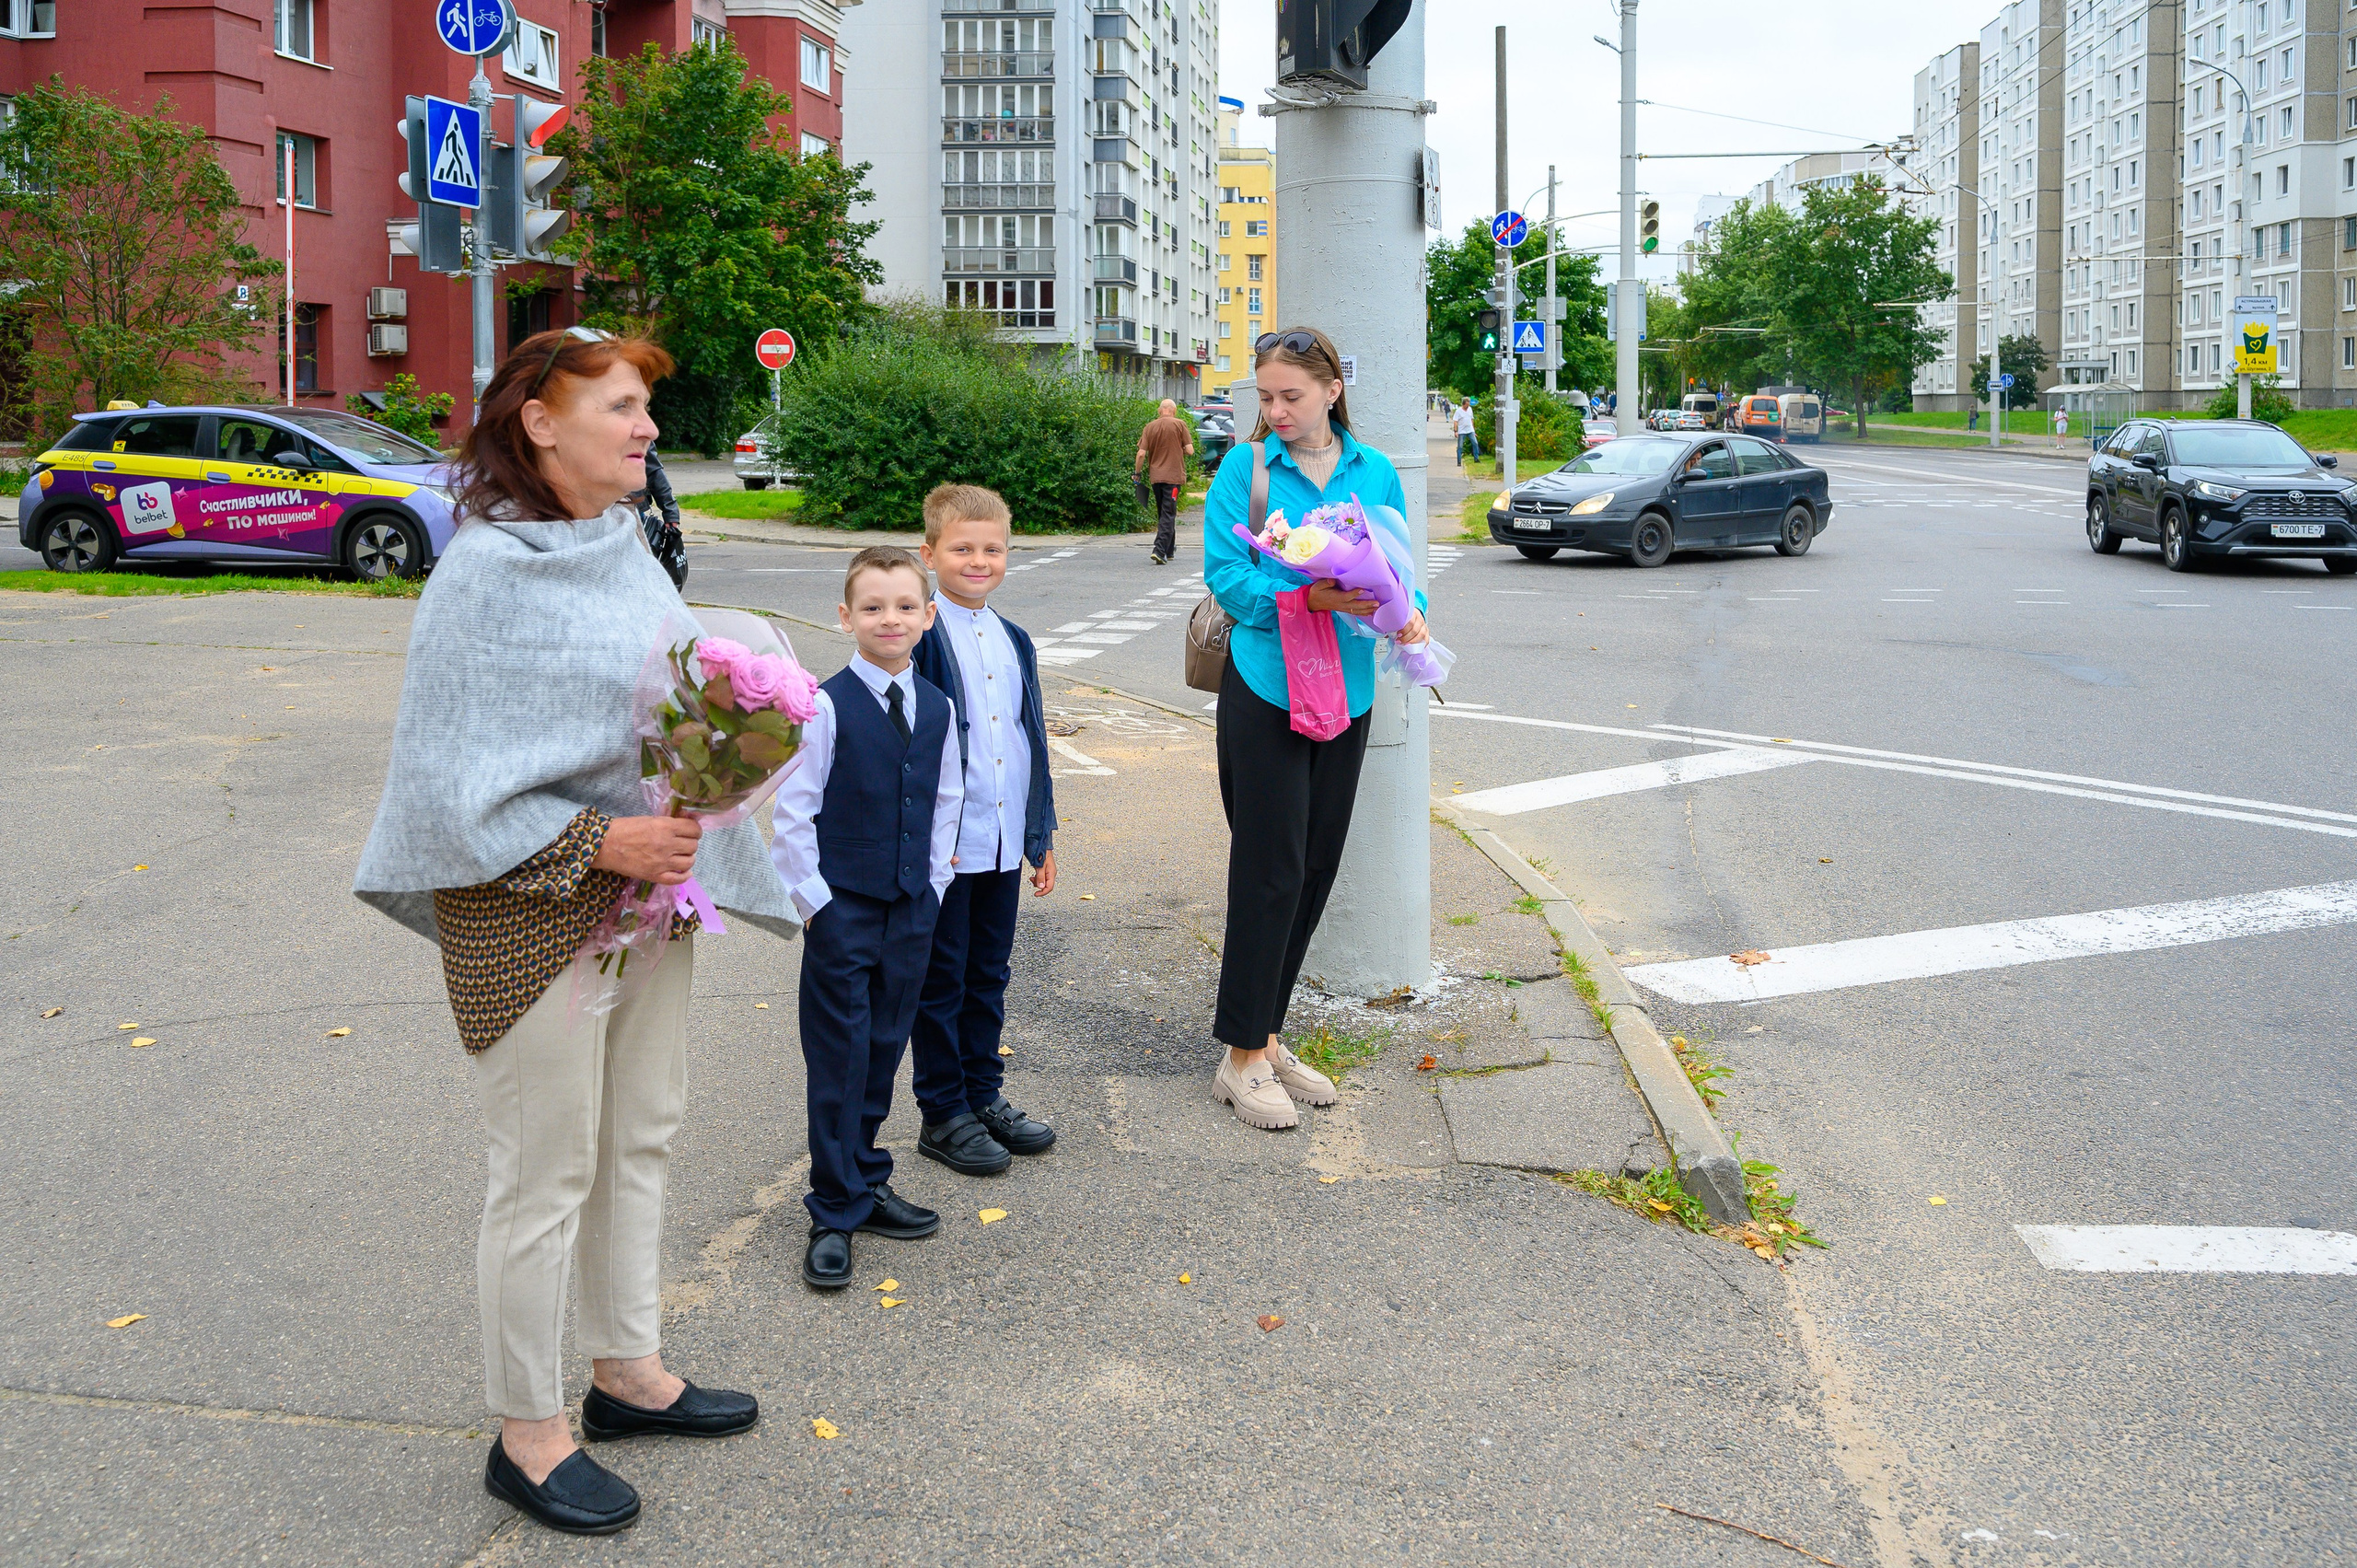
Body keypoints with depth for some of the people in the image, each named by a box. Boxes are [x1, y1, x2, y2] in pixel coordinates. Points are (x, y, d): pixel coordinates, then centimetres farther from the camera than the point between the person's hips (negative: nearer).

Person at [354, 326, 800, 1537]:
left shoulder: (623, 546, 6)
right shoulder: (488, 571, -17)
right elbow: (453, 775, -18)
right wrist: (597, 842, -22)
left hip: (648, 887, 8)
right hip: (531, 914, -8)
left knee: (641, 1140, 18)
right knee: (547, 1176, 3)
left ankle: (627, 1369, 36)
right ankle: (526, 1434, 20)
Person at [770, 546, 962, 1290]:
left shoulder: (937, 708, 4)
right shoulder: (827, 705, -12)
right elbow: (792, 811, -10)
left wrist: (932, 885, 9)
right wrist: (814, 897, -11)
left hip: (911, 907, 5)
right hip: (841, 908, -5)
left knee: (884, 1049, 13)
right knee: (839, 1058, 0)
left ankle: (864, 1181, 28)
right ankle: (835, 1213, 9)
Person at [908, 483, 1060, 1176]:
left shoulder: (1014, 642, 11)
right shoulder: (920, 639, -10)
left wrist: (1042, 835, 16)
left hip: (1004, 844, 6)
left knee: (988, 975, 16)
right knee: (941, 981, 5)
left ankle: (984, 1095, 28)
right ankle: (943, 1114, 15)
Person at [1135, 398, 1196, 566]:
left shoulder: (1150, 427, 3)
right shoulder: (1179, 424, -4)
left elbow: (1141, 453, -2)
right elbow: (1190, 450, -7)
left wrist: (1137, 473, 9)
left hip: (1155, 476, 3)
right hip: (1173, 475, -3)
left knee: (1163, 513, 17)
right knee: (1168, 514, -4)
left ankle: (1169, 550, 27)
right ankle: (1160, 550, -18)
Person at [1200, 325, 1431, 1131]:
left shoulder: (1377, 475, 8)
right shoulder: (1244, 471, -3)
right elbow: (1225, 574, -9)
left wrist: (1408, 610, -11)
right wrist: (1306, 599, -23)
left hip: (1345, 691, 5)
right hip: (1265, 689, -5)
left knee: (1315, 868, 10)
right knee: (1270, 869, -4)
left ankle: (1267, 1038, 24)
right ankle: (1242, 1057, 7)